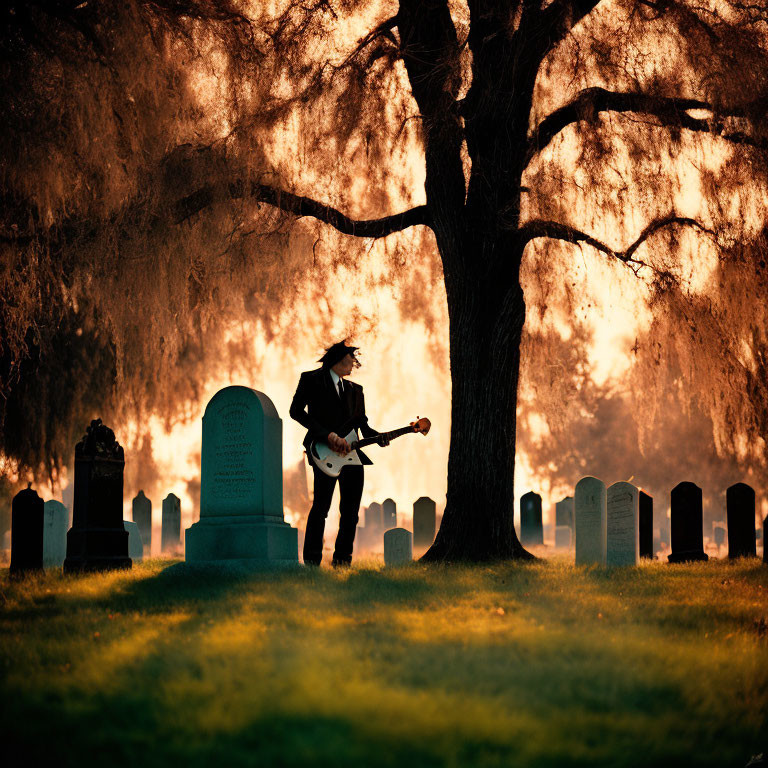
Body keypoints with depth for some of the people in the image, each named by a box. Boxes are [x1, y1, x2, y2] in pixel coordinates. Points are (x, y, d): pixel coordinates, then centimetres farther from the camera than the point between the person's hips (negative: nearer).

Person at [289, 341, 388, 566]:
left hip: (351, 453, 6)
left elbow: (361, 423, 20)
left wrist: (376, 436, -3)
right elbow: (296, 411, -5)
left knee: (350, 510, 2)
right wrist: (328, 435, -12)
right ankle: (311, 561, -7)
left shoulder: (354, 389, 22)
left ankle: (342, 559, 9)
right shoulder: (311, 379, 5)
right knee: (321, 505, -13)